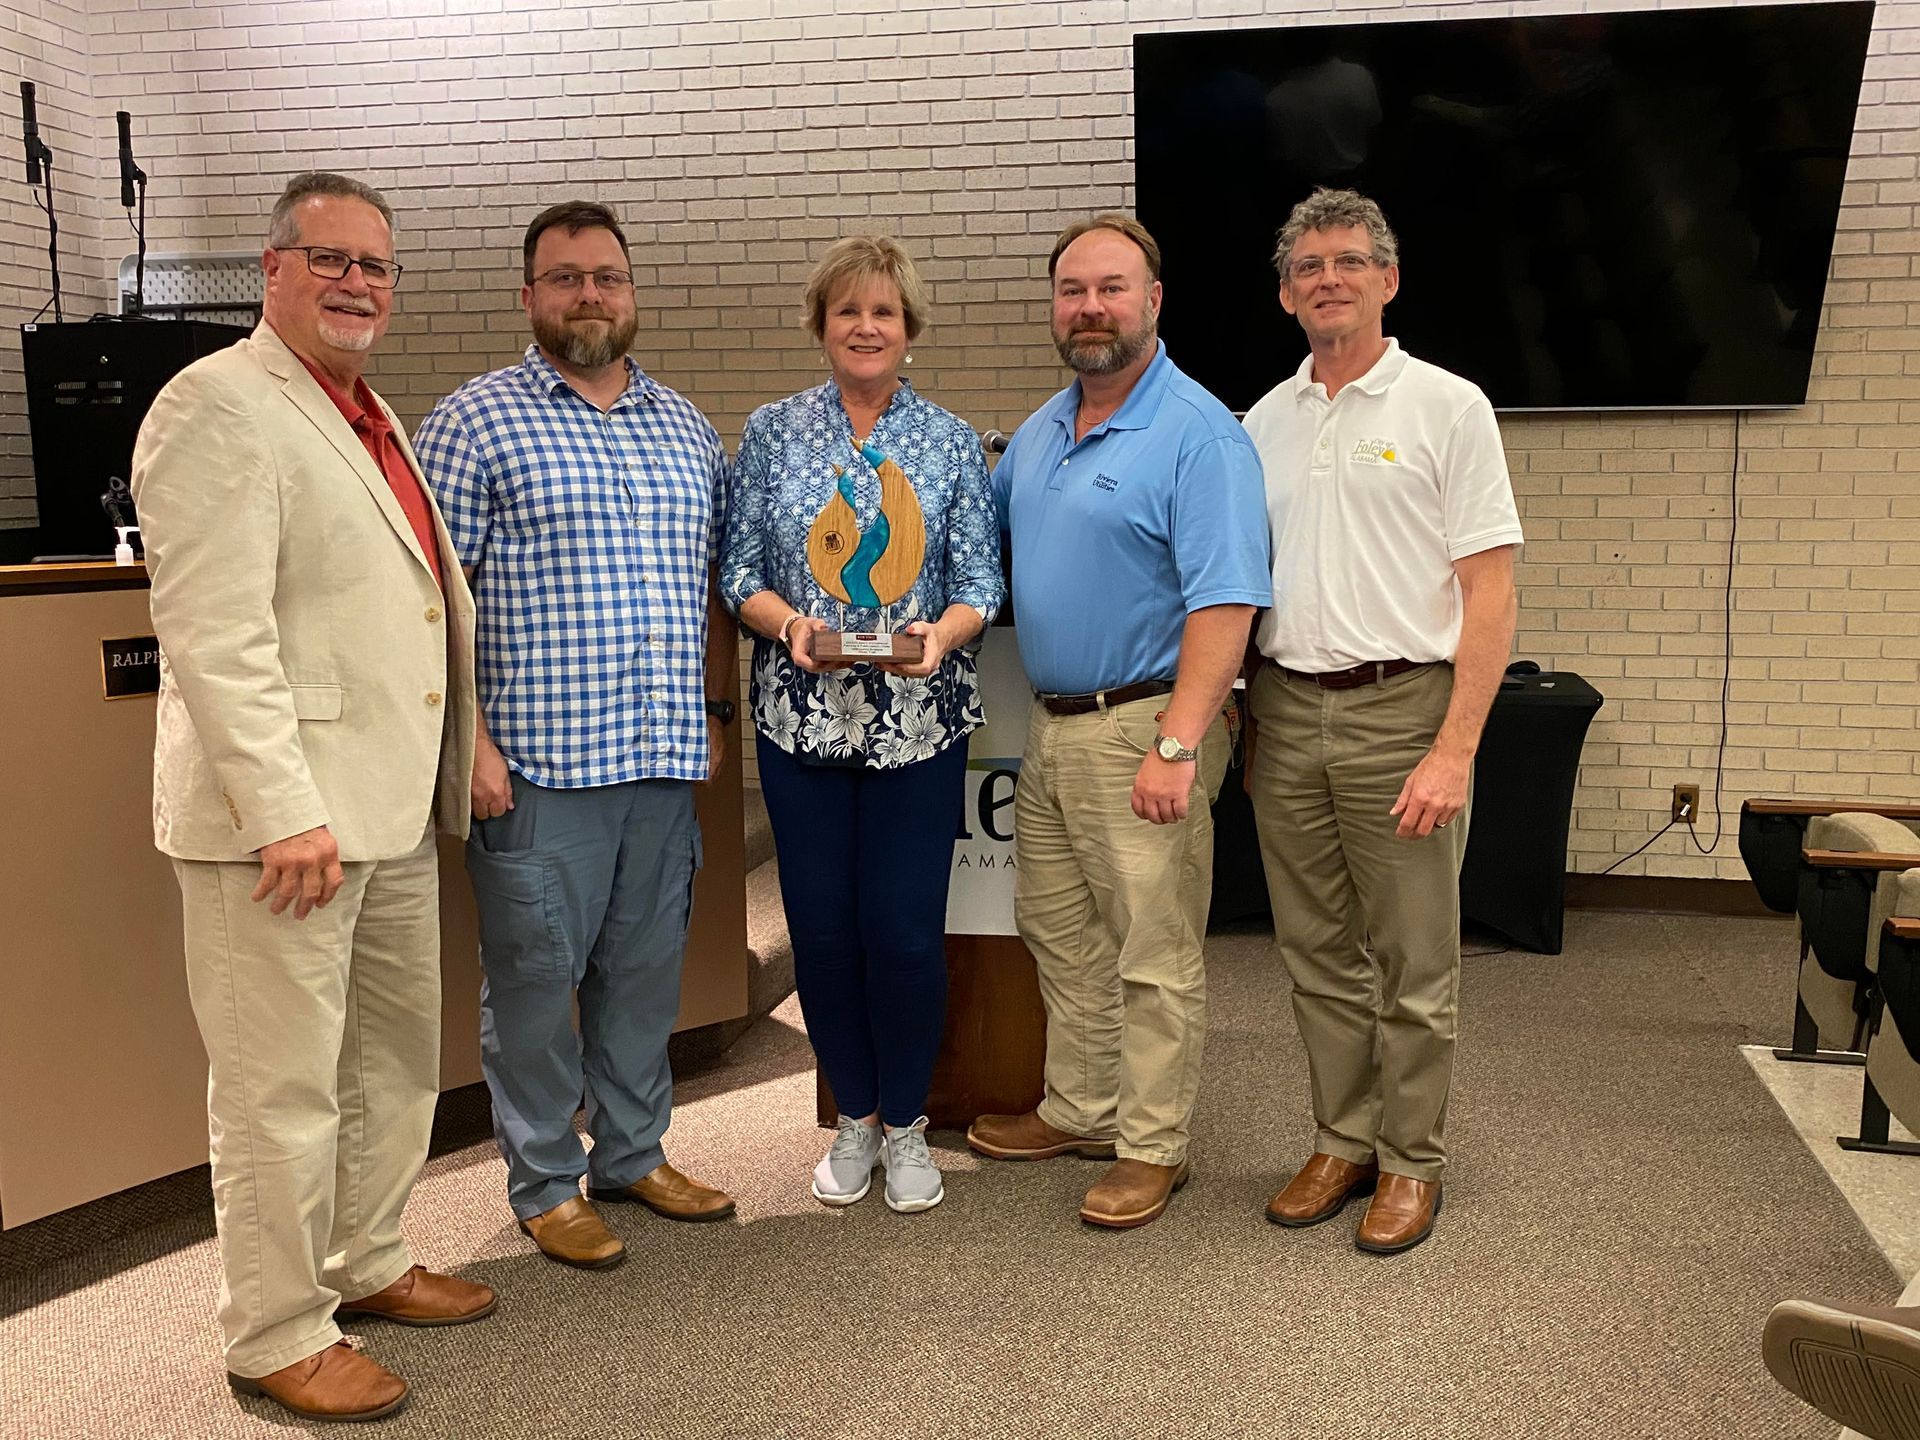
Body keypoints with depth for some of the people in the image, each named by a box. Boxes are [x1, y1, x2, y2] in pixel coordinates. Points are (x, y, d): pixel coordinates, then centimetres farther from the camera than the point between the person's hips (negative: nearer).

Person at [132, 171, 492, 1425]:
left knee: (400, 1056, 19)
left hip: (396, 809, 9)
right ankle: (278, 1336, 18)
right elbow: (214, 634, -19)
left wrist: (461, 760, 20)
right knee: (284, 1088, 2)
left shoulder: (371, 415, 18)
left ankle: (368, 1264, 37)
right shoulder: (221, 406, -11)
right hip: (286, 816, -9)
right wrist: (283, 810, -23)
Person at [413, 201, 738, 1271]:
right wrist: (472, 741, -13)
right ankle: (546, 1184, 22)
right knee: (533, 979, 5)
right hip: (538, 769, -5)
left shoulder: (688, 428, 14)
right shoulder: (477, 422, -2)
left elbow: (716, 586, 19)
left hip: (666, 762, 5)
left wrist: (716, 716, 13)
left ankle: (634, 1154, 31)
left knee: (646, 972, 15)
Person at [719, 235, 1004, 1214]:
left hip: (919, 719, -1)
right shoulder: (773, 434, 6)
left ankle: (905, 1124, 23)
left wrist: (941, 634, -17)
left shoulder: (951, 444, 5)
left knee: (907, 930, 0)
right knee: (821, 927, 6)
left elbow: (980, 581, 3)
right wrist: (790, 625, -16)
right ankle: (855, 1118, 28)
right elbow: (740, 572, 4)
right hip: (803, 717, 1)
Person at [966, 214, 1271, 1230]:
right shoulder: (1039, 432, 12)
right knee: (1059, 935, 18)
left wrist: (1177, 746, -27)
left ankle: (1152, 1145, 17)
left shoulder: (1200, 436, -14)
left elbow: (1225, 603, -21)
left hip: (1141, 726, -8)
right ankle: (1081, 1109, 34)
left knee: (1154, 954, 2)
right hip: (1049, 725, 9)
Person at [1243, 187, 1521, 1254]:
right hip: (1287, 712, 5)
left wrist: (1455, 750, -15)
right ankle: (1345, 1141, 27)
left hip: (1401, 707, -4)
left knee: (1414, 963, 4)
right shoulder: (1266, 422, 12)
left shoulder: (1447, 406, -2)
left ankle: (1413, 1160, 20)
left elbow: (1491, 592, -7)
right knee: (1319, 954, 12)